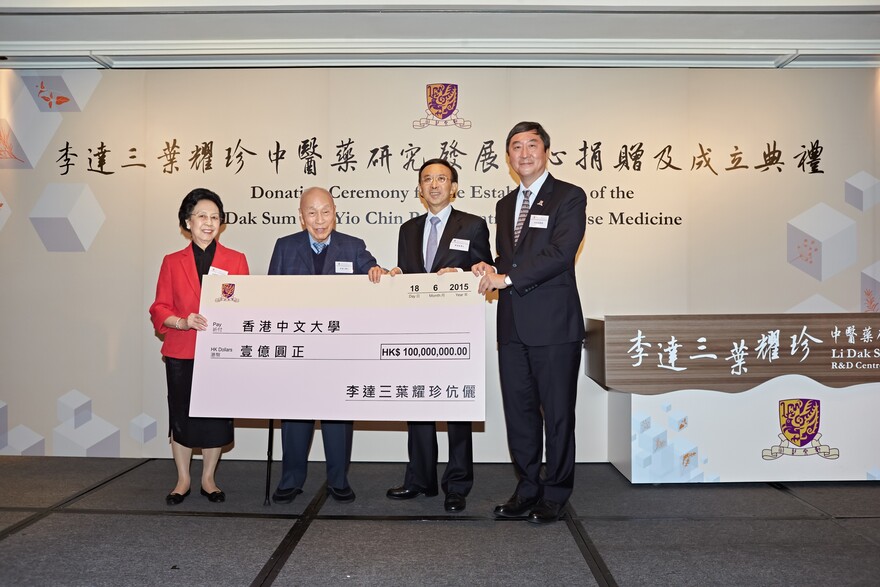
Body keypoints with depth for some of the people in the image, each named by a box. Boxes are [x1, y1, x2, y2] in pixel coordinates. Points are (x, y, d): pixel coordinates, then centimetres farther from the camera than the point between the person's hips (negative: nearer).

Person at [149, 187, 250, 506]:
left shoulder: (236, 260, 4)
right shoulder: (172, 262, 6)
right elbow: (159, 309, 4)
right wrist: (184, 322, -14)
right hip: (181, 353, 0)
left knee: (217, 416, 6)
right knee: (181, 416, 6)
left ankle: (208, 479, 24)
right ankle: (183, 480, 24)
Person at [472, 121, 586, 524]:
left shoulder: (569, 197, -2)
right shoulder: (505, 205, 20)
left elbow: (560, 253, -15)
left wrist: (506, 278, -16)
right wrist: (491, 270, 1)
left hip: (553, 324, -6)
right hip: (513, 325, 6)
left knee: (557, 412, 3)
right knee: (519, 411, 10)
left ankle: (555, 494, 16)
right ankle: (527, 488, 22)